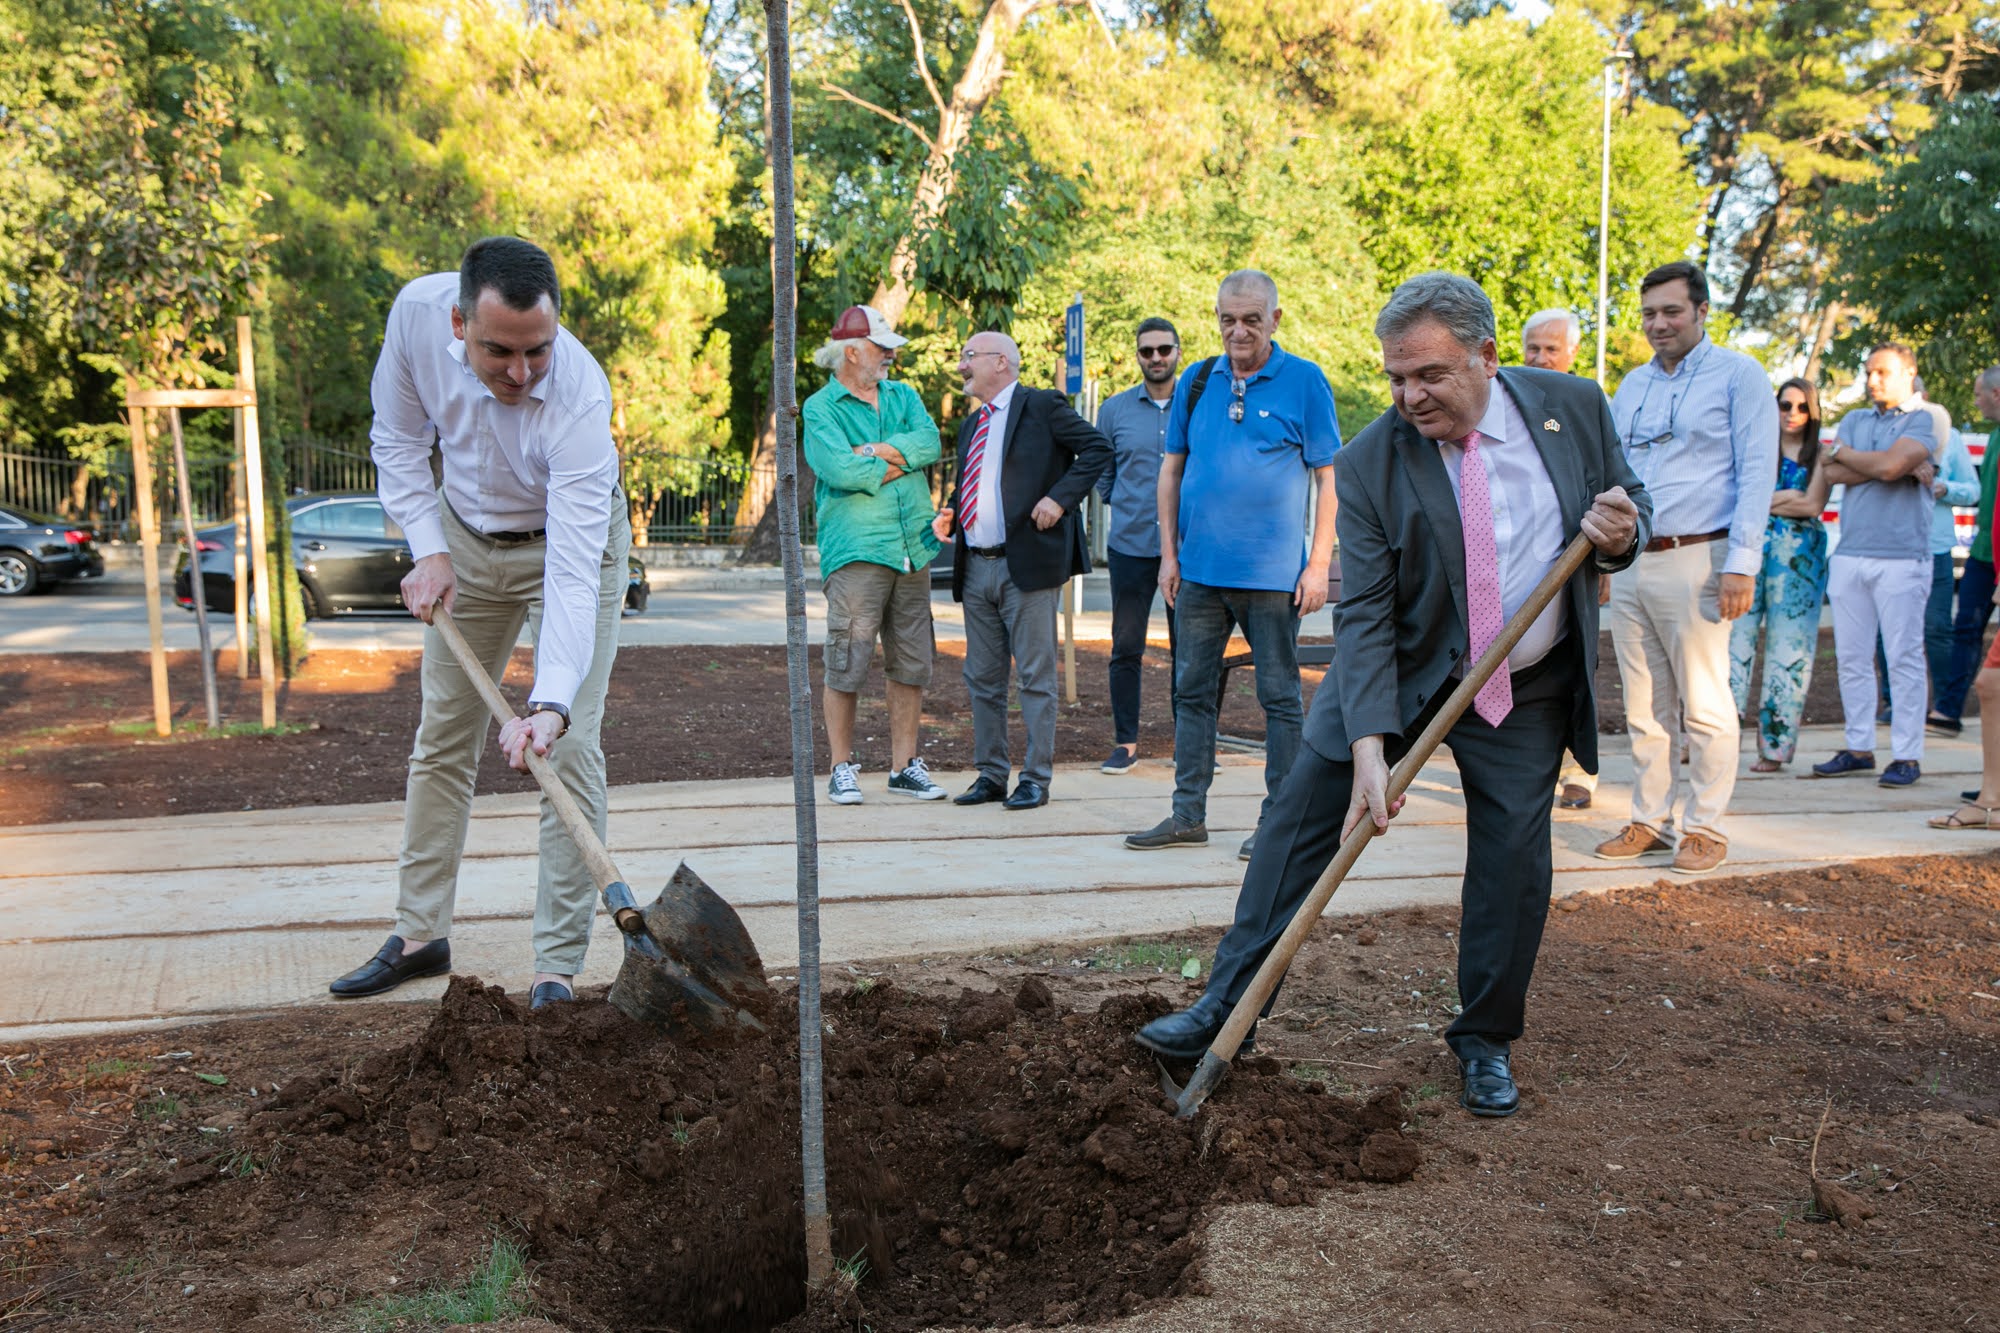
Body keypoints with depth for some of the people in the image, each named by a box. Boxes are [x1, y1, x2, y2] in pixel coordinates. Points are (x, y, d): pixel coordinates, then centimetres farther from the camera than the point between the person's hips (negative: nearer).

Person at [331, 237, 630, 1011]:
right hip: (465, 535, 5)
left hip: (567, 539, -4)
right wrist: (428, 550, -15)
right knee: (442, 737, 10)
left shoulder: (578, 399, -38)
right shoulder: (417, 311, -24)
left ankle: (557, 964, -4)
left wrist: (550, 704, -53)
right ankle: (420, 935, 23)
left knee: (571, 750, -13)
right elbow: (399, 437, -5)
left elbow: (573, 572, -43)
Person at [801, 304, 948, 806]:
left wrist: (876, 451, -11)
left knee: (911, 664, 8)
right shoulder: (821, 408, 1)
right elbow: (840, 470, -15)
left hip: (913, 550, 6)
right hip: (856, 551, -5)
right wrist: (898, 465, -2)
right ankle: (842, 768, 6)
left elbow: (930, 442, -1)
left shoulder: (903, 396, 18)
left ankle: (904, 765, 18)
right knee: (847, 662, -6)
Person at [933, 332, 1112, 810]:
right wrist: (949, 516, 7)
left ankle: (1036, 778, 5)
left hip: (1027, 564, -8)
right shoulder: (971, 426, 21)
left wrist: (1060, 497, -17)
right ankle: (991, 775, 20)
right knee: (982, 679, 10)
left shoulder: (1042, 406, -2)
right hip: (975, 568, 8)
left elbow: (1099, 448, -9)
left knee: (1036, 676, -1)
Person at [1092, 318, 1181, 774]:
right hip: (1130, 545, 1)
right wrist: (1130, 507, 10)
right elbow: (1102, 476, 16)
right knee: (1126, 647, 2)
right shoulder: (1115, 410, 8)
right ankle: (1125, 741, 12)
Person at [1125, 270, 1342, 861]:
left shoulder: (1305, 381, -3)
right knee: (1192, 692, 9)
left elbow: (1329, 478, -3)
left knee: (1280, 697, 4)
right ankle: (1188, 814, 19)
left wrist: (1319, 563, -9)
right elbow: (1172, 469, 13)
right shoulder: (1196, 382, 8)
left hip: (1273, 571, -4)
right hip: (1199, 569, 4)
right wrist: (1169, 554, 7)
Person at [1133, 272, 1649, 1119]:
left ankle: (1485, 1041, 23)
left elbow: (1629, 503, 7)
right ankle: (1227, 1004, 6)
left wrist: (1622, 533, -19)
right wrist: (1368, 748, -30)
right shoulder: (1370, 465, -17)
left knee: (1514, 861, 2)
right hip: (1404, 668, -1)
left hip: (1528, 692, 1)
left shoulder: (1573, 407, -9)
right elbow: (1364, 616, -20)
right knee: (1304, 814, -5)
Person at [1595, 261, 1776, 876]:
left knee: (1704, 704, -1)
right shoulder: (1632, 386, 17)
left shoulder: (1738, 375, -1)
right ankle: (1649, 821, 18)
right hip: (1630, 564, 6)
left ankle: (1706, 828, 8)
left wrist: (1742, 564, -15)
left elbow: (1757, 472, -7)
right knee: (1644, 706, 9)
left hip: (1696, 561, -6)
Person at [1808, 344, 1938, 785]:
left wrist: (1842, 452, 1)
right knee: (1852, 657, 6)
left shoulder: (1923, 422, 1)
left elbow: (1889, 465, -16)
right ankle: (1859, 748, 13)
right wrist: (1905, 468, -5)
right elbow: (1833, 473, 1)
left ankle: (1907, 756, 1)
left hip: (1901, 557, -5)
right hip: (1850, 553, 5)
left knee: (1904, 657, -3)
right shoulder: (1855, 419, 17)